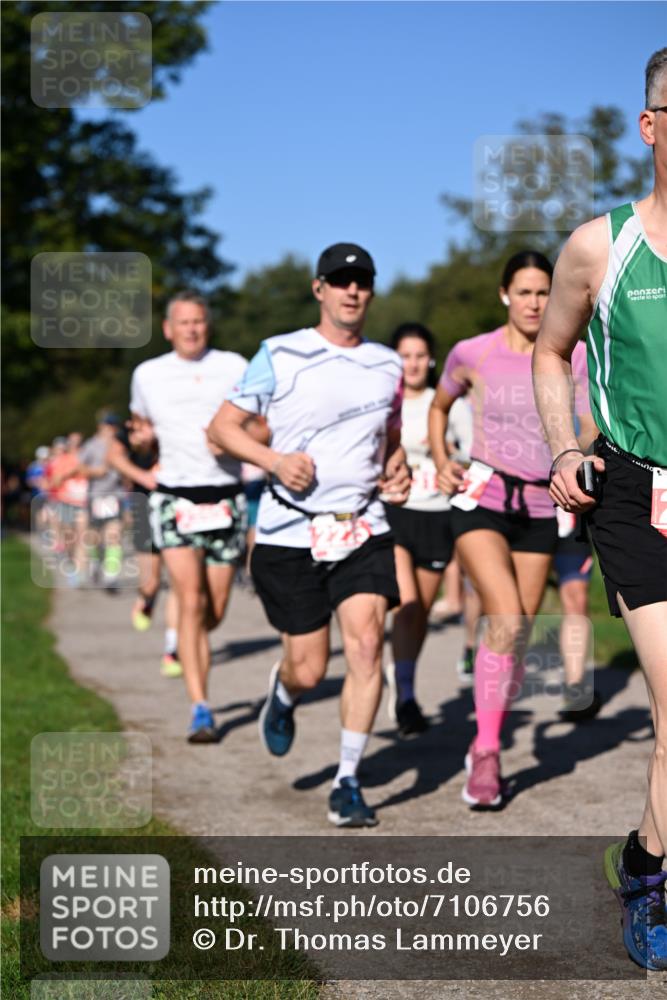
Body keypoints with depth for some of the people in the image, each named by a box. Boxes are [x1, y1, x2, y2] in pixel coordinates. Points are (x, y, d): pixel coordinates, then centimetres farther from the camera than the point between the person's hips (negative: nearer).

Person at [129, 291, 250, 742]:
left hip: (226, 496, 1)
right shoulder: (148, 375, 7)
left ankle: (190, 651, 39)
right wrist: (143, 434, -1)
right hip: (175, 497, -1)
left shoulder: (234, 367, 3)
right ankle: (201, 710, -13)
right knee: (191, 602, -14)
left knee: (216, 611, 5)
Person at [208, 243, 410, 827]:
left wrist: (398, 471, 4)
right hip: (291, 533, -2)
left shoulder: (387, 365, 11)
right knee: (308, 668, 0)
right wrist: (274, 460, -16)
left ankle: (348, 783, -4)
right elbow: (223, 426, 0)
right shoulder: (280, 356, -1)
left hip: (364, 530, 2)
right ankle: (283, 696, 39)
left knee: (367, 643, -16)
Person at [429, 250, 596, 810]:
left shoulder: (573, 358, 0)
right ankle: (486, 752, -12)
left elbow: (593, 433, -2)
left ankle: (485, 748, 25)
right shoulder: (472, 355, -3)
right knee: (507, 621, -22)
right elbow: (439, 407, 15)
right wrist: (441, 462, 1)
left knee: (519, 635, 6)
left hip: (540, 507, 3)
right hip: (481, 498, -3)